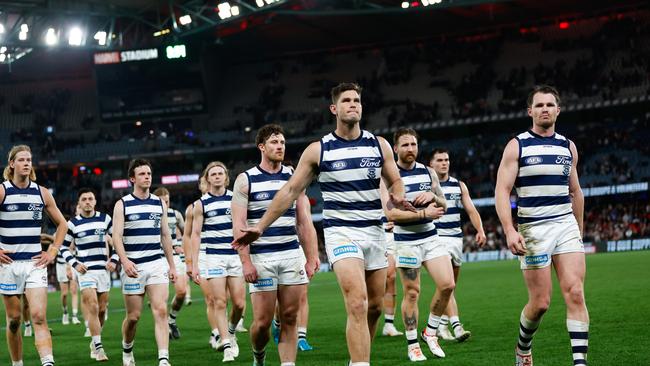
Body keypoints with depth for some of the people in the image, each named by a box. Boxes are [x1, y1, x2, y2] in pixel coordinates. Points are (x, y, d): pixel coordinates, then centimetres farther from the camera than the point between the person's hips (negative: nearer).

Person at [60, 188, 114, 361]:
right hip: (85, 270, -3)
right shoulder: (73, 223, 0)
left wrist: (114, 260, 2)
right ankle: (98, 347, -13)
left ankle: (94, 342, 24)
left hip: (103, 269, 3)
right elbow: (63, 247, 6)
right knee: (93, 308, -15)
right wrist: (74, 264, -7)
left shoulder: (105, 219, 6)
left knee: (101, 310, 6)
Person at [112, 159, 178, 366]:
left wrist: (172, 265, 12)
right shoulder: (122, 205, -1)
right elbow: (116, 236, -8)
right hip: (133, 266, -2)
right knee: (134, 316, 5)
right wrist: (125, 261, -23)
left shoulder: (159, 203, 10)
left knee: (161, 311, -13)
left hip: (157, 263, 2)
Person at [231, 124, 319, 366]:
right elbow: (239, 224, -5)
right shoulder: (245, 180, 0)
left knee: (290, 318, -1)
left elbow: (304, 221, 11)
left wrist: (312, 257, 4)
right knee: (263, 321, -2)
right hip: (261, 257, -3)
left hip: (292, 255, 3)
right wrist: (245, 262, -13)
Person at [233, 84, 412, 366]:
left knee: (375, 307, 7)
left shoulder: (379, 145, 5)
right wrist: (260, 226, -1)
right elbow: (291, 190, 2)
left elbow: (394, 181, 13)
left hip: (374, 231, 4)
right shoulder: (318, 150, -1)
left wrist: (397, 197, -12)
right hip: (341, 232, -4)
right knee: (358, 304, -20)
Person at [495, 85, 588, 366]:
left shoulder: (568, 147, 12)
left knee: (575, 294, -11)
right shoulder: (517, 146, -1)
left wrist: (579, 231, 21)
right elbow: (502, 190, -7)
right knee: (540, 302, -2)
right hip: (532, 229, -3)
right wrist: (510, 231, -20)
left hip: (566, 224, 4)